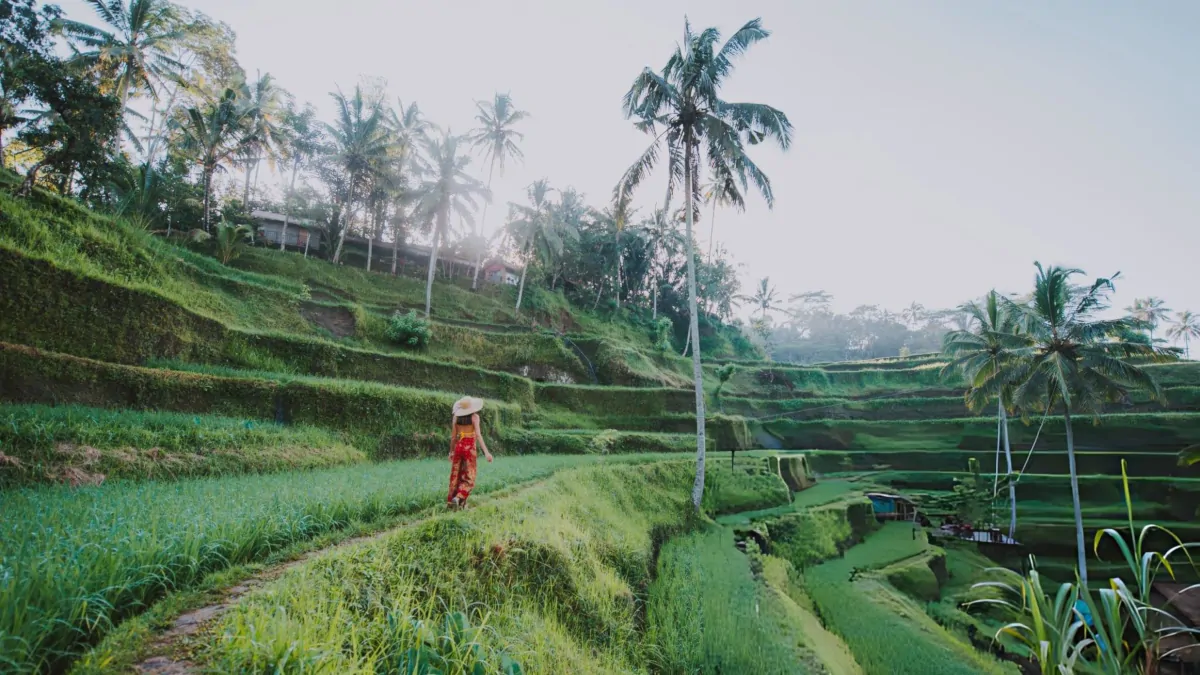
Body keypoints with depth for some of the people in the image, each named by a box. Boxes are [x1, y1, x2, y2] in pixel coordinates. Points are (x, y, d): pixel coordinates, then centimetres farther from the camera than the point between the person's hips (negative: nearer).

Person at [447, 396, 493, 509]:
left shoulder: (456, 416, 4)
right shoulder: (474, 416, -8)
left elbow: (453, 436, 6)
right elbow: (478, 435, -18)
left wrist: (451, 451, 19)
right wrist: (486, 452, -21)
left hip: (458, 446, 4)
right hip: (469, 448, -4)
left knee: (456, 476, 14)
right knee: (468, 478, 3)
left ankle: (451, 501, 18)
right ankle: (458, 498, -17)